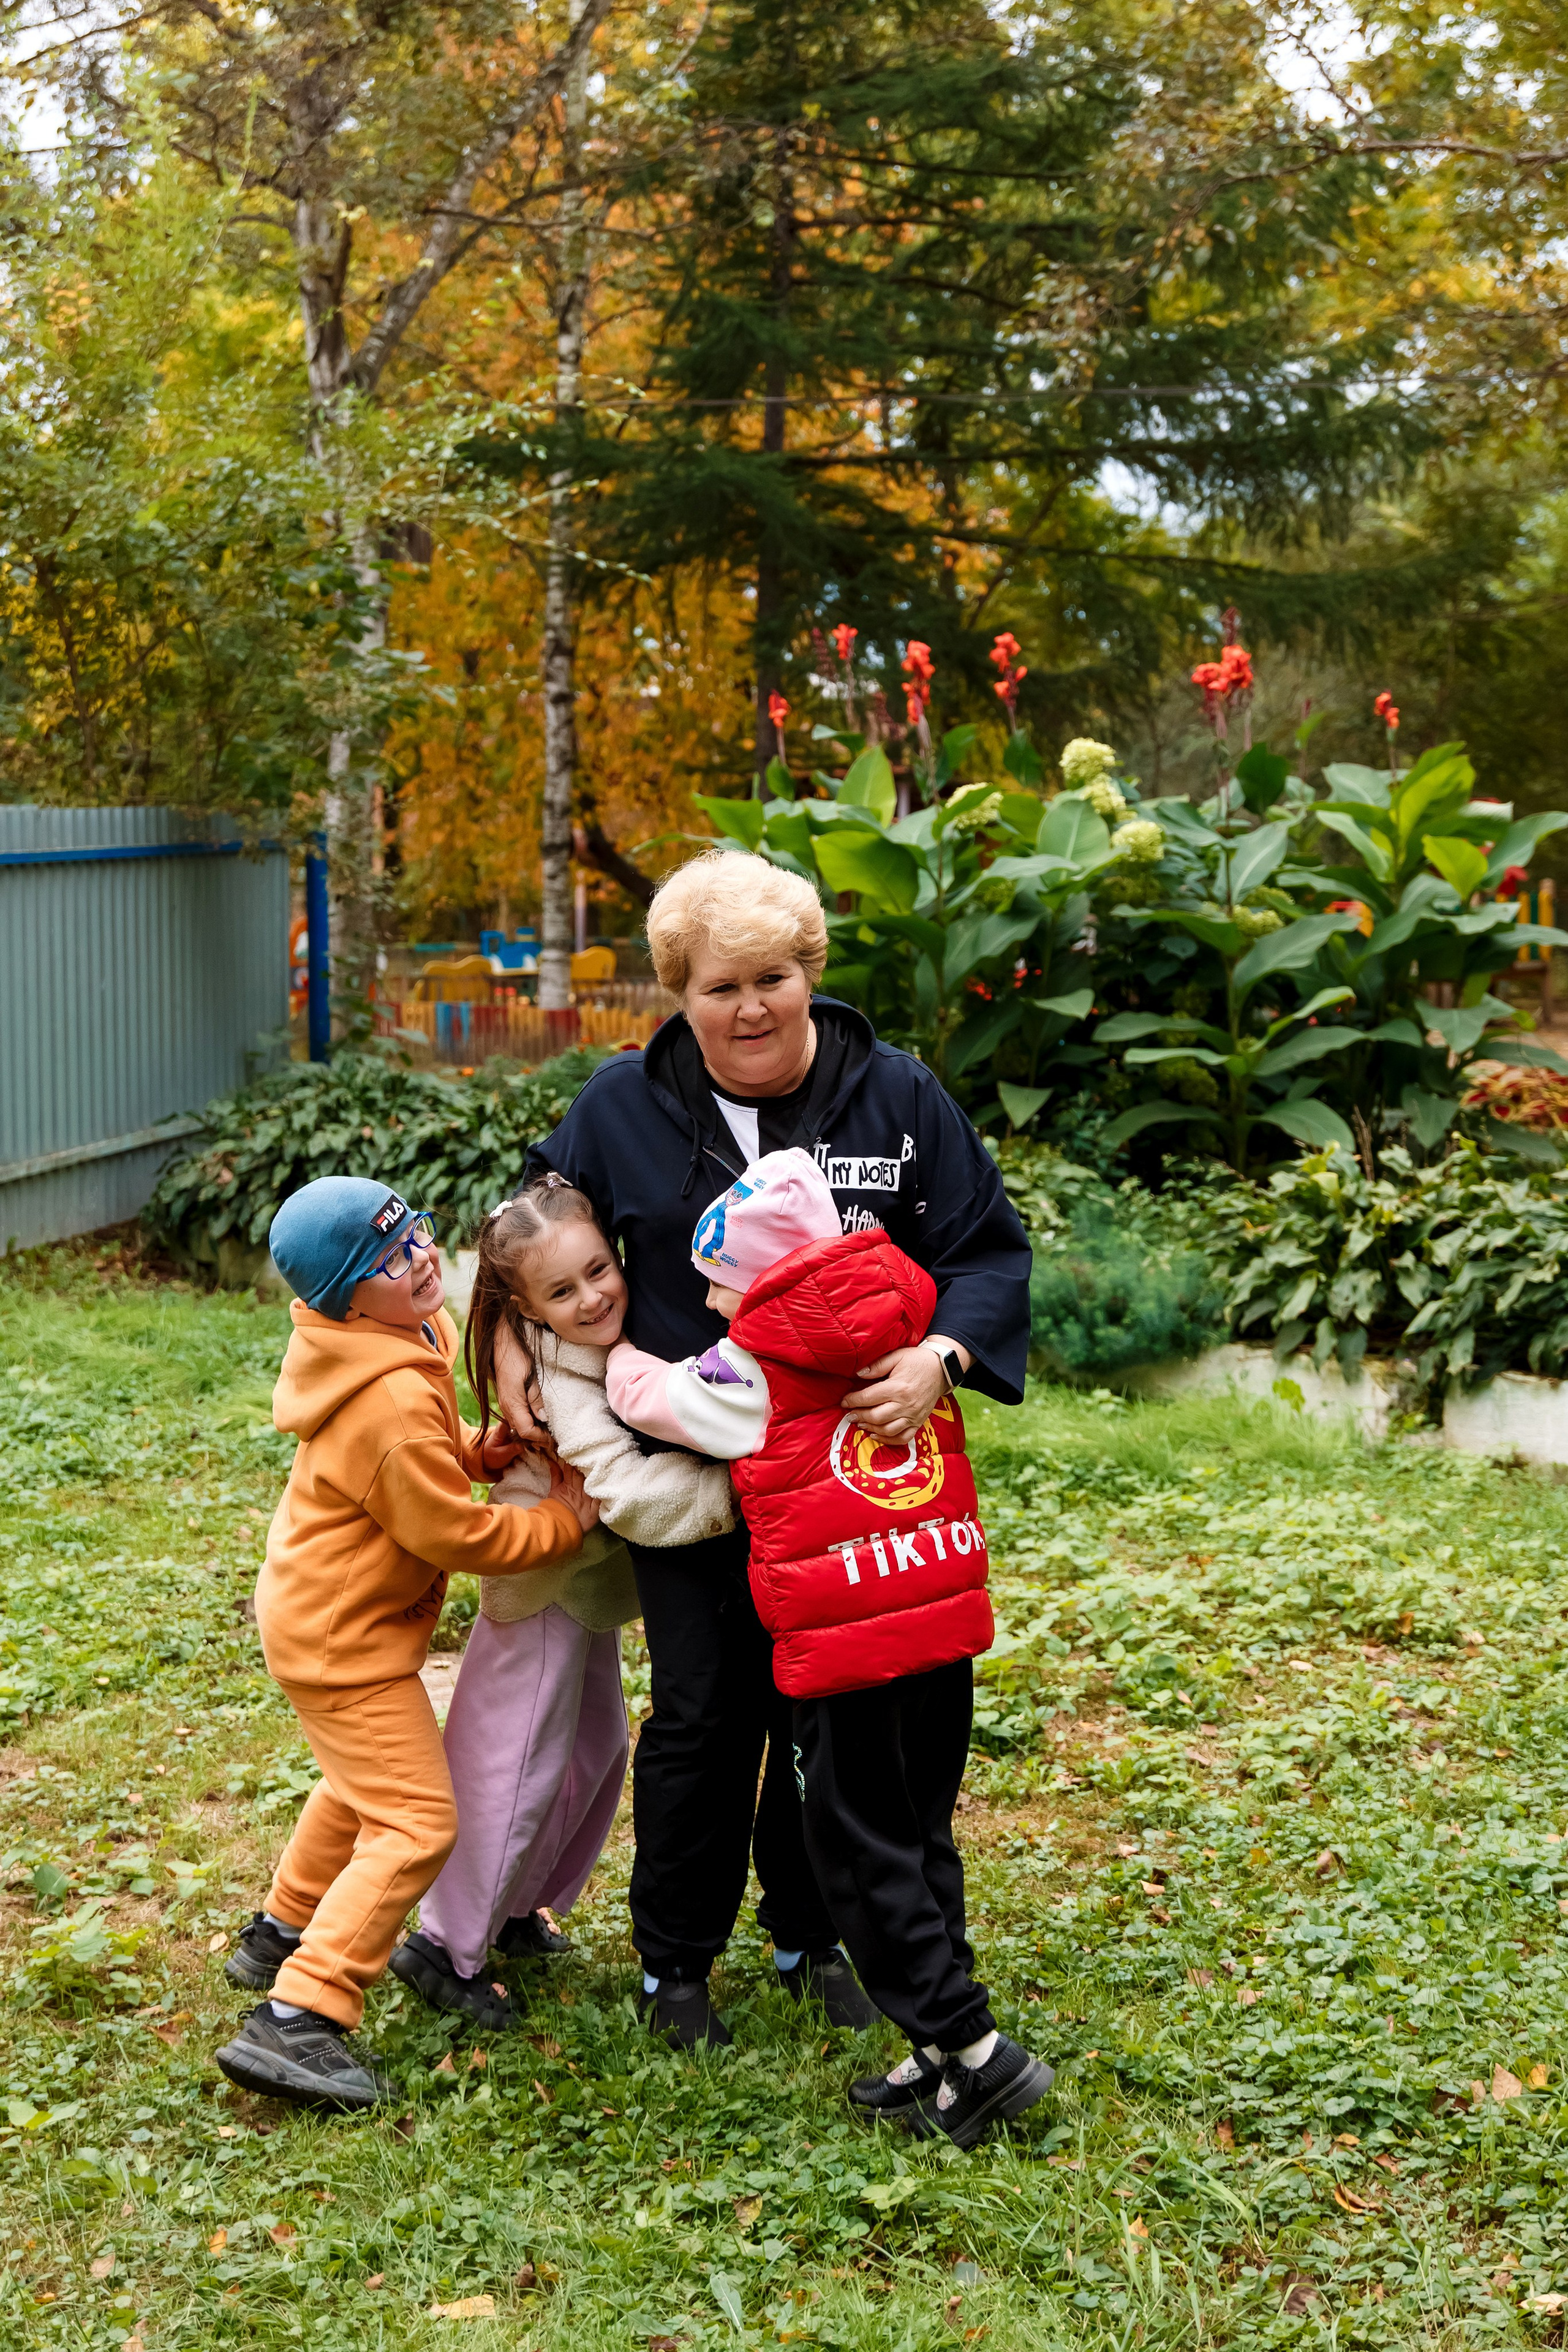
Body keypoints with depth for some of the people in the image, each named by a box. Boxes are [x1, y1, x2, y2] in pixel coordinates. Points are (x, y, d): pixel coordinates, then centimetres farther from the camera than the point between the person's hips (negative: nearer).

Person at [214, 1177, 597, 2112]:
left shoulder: (399, 1339, -2)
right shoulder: (392, 1404, -32)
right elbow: (455, 1535, -24)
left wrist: (473, 1450, -5)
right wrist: (563, 1522, -12)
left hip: (314, 1607, 11)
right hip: (343, 1637, -11)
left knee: (364, 1781, 30)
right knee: (415, 1825, -10)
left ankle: (283, 1935, 48)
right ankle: (297, 2022, -12)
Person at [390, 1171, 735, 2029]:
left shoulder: (619, 1341, -6)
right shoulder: (565, 1382, -31)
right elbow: (628, 1493, -39)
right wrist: (736, 1488, -37)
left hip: (589, 1583, 9)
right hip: (541, 1589, -9)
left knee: (596, 1748, 20)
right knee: (518, 1767, -1)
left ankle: (516, 1906, 37)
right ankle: (445, 1946, 14)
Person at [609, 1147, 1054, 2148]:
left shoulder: (755, 1369, -9)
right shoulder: (909, 1331, 5)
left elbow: (651, 1394, 7)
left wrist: (609, 1347, 27)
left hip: (846, 1646, -7)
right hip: (949, 1623, 7)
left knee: (863, 1852, 5)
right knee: (922, 1835, 16)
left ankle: (970, 2046, 0)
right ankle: (944, 2058, 22)